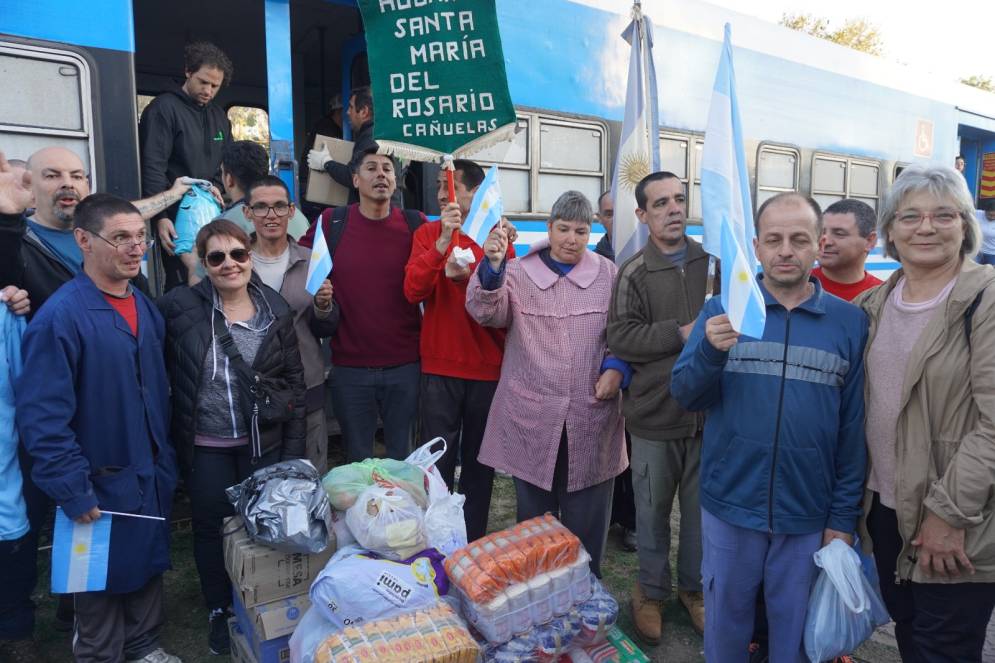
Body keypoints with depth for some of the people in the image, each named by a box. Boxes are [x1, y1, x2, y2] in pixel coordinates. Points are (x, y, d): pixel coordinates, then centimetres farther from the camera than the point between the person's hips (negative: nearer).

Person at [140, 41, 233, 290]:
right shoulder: (164, 108, -5)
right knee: (184, 285, -10)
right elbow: (152, 168, -13)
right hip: (177, 218, -6)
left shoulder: (219, 116, 16)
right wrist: (161, 217, -20)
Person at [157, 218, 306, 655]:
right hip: (205, 446, -1)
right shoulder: (178, 306, -8)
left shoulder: (276, 310, -3)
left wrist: (294, 447, -1)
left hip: (264, 443, 1)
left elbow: (295, 381, 0)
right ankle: (220, 610, 37)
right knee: (212, 527, 14)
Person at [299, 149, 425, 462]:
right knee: (358, 461, 16)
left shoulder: (415, 224, -1)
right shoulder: (331, 223, -1)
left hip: (405, 366, 0)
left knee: (404, 459, 14)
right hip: (350, 368, 0)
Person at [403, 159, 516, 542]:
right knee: (438, 460, 2)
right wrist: (443, 241, -21)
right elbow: (413, 291, -11)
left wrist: (466, 277, -23)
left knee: (479, 460, 12)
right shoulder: (428, 234, 3)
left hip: (488, 366, 1)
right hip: (440, 366, 0)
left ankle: (473, 541, 28)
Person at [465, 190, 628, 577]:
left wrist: (616, 367, -8)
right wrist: (492, 266, -28)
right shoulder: (519, 272, 2)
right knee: (533, 516, 14)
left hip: (590, 417, 1)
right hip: (532, 415, 0)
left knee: (586, 520, 12)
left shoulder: (608, 274, 6)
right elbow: (487, 313, -12)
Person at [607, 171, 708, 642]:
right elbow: (620, 338, -14)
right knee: (653, 510, 13)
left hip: (708, 410, 3)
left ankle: (692, 586, 38)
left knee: (702, 507, 17)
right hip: (655, 413, -2)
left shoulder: (711, 263, 3)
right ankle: (651, 590, 34)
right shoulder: (633, 273, -5)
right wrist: (682, 334, -19)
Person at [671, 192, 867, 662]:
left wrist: (844, 517, 1)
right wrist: (710, 351, -27)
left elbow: (854, 429, 0)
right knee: (725, 624, 18)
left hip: (809, 516, 1)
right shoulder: (722, 310, -3)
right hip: (729, 507, 0)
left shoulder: (850, 322, -3)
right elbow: (684, 396, -7)